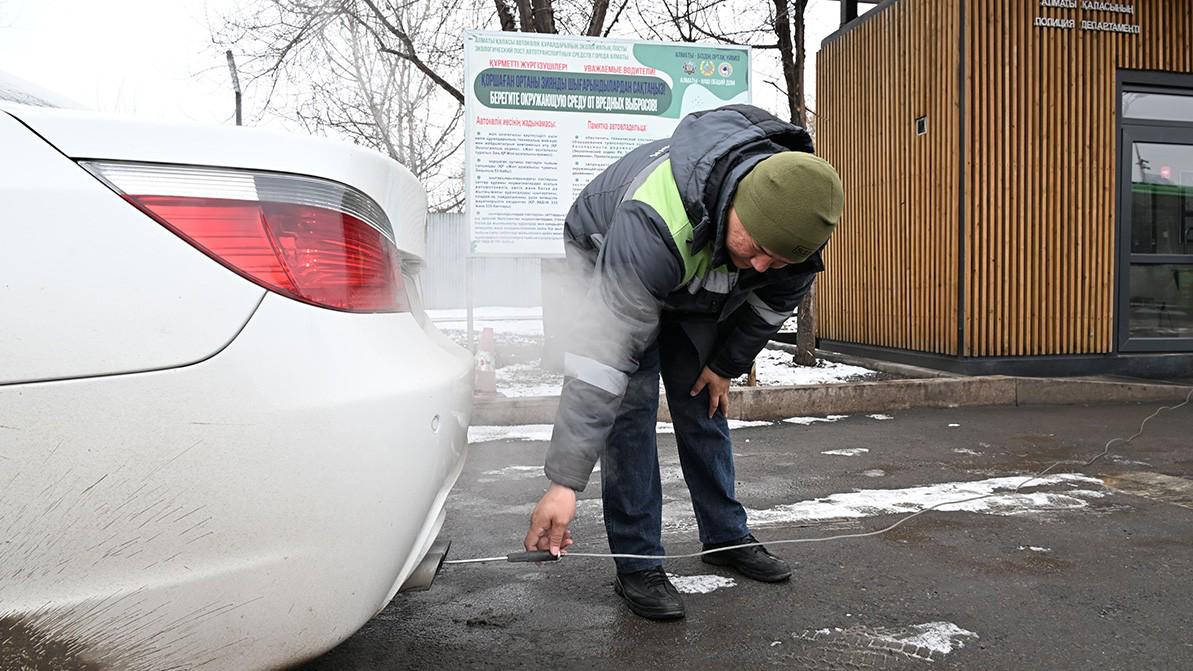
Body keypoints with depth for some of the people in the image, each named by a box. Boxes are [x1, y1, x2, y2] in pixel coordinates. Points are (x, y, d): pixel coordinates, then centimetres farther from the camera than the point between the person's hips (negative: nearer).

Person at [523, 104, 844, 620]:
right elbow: (604, 355, -47)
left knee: (704, 403, 5)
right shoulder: (654, 224, -47)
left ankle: (726, 537, 20)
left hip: (698, 287, 5)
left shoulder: (797, 204, -29)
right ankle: (638, 563, -5)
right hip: (605, 256, -5)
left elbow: (778, 297, -6)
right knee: (630, 402, -16)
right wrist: (564, 482, -47)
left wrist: (726, 363, 1)